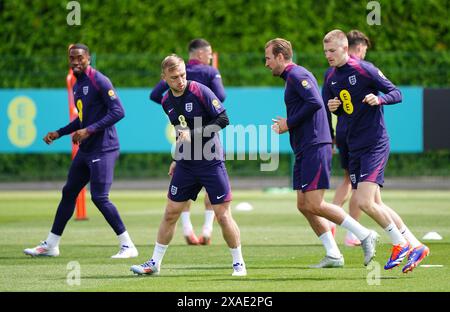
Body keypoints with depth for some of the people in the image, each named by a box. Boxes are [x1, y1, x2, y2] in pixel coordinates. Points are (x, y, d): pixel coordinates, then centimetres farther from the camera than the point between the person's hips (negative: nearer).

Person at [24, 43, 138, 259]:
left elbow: (118, 111, -20)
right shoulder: (77, 85, 15)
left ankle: (128, 246, -6)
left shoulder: (99, 81, -13)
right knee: (68, 192, 13)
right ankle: (50, 245, 22)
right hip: (86, 150, 9)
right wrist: (59, 133, 25)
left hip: (103, 149, -9)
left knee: (99, 197, -13)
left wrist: (89, 130, -24)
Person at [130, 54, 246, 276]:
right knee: (171, 213, 6)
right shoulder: (167, 102, 7)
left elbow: (223, 120, -15)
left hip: (211, 162, -5)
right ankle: (155, 263, 15)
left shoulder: (200, 91, -12)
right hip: (186, 164, 5)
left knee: (223, 215, -6)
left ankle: (238, 263, 8)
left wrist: (194, 134, -21)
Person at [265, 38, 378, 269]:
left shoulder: (297, 75, -10)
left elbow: (315, 103, -23)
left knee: (314, 205, -12)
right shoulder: (292, 77, 20)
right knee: (303, 205, 7)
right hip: (304, 151, 10)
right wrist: (287, 124, 13)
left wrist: (289, 123, -14)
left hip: (314, 148, -10)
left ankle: (365, 235, -6)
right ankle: (333, 255, 8)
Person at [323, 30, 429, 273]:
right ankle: (415, 245, 16)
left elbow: (396, 93, -8)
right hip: (354, 147, 8)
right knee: (373, 204, 7)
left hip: (375, 144, -8)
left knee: (364, 202, -17)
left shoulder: (364, 69, -11)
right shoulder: (331, 78, 10)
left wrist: (379, 99, -28)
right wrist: (332, 108, 0)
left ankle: (400, 244, 1)